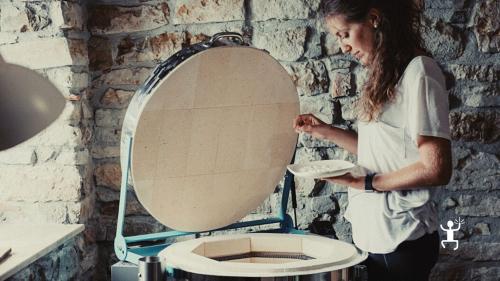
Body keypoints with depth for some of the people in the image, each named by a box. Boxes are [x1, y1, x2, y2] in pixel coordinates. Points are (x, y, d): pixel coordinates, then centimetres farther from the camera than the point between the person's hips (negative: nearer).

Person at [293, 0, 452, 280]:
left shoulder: (419, 71, -14)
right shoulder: (386, 75, 12)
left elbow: (436, 169, -18)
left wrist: (364, 183, -15)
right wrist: (327, 131, 9)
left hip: (401, 239, -8)